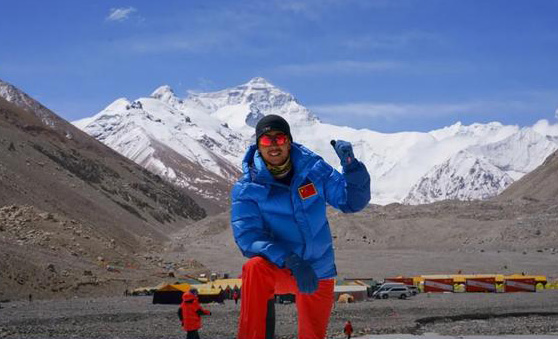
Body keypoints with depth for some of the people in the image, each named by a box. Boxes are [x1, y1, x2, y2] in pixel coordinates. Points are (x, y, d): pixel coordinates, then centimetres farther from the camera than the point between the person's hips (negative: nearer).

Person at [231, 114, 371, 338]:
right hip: (279, 269, -3)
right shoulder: (247, 188, -12)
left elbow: (353, 202, -5)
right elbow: (247, 237, -22)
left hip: (318, 272, 3)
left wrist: (350, 165, -25)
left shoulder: (312, 168, -6)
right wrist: (291, 261, -36)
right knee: (254, 268, -35)